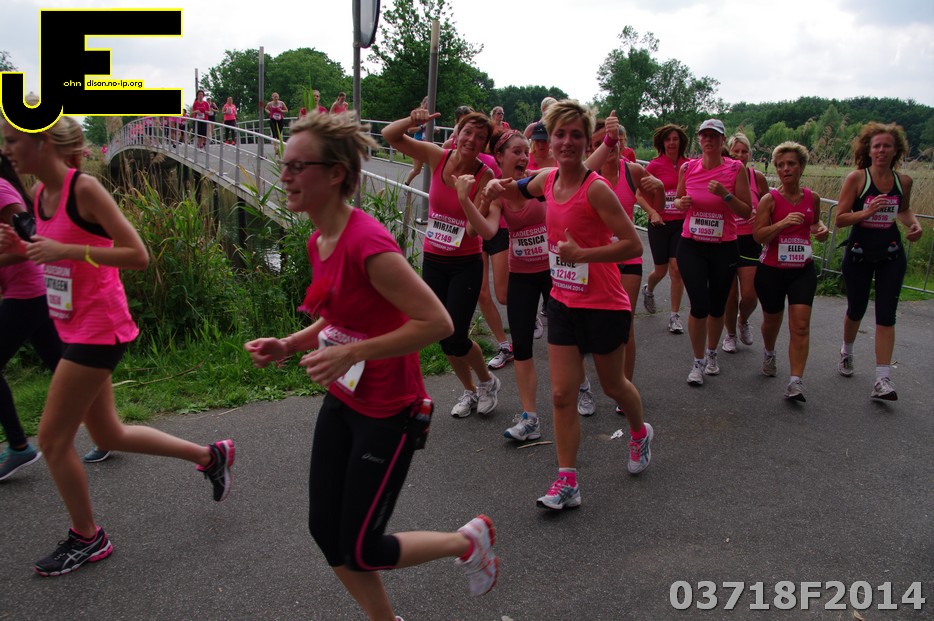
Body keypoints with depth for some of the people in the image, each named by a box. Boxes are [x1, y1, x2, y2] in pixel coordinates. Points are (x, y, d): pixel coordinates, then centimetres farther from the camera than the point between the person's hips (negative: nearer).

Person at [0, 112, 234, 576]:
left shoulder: (84, 188, -16)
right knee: (109, 435, 17)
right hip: (74, 327, 9)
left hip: (99, 329, -9)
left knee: (53, 438, 0)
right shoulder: (40, 195, 8)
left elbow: (138, 256, -20)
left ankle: (87, 539, 21)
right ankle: (211, 455, 33)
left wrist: (65, 249, -25)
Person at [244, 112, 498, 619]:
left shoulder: (367, 243, -26)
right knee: (326, 532, 15)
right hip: (341, 402, 8)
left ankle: (470, 541, 29)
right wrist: (287, 346, 1)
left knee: (360, 551, 5)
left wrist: (350, 353, -29)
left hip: (387, 413, -8)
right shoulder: (318, 240, 1)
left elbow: (437, 321, -27)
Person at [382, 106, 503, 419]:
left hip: (466, 264, -4)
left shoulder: (485, 176, -14)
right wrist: (412, 121, -25)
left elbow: (474, 231, -19)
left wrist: (477, 200, -36)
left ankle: (487, 382, 26)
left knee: (456, 338, -6)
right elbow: (389, 135, -7)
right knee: (444, 337, 11)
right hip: (433, 260, 4)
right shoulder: (438, 157, -6)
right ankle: (470, 391, 35)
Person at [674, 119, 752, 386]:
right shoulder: (687, 168, 1)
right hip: (691, 246, 0)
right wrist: (681, 203, -7)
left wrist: (725, 195, -21)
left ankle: (712, 353, 36)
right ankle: (698, 362, 11)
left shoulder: (736, 169, -5)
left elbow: (747, 212, -5)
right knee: (700, 306, -8)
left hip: (724, 248, 0)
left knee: (717, 306, 10)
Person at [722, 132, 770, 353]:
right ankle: (730, 334, 28)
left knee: (749, 295, -5)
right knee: (730, 295, 2)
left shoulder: (757, 177, -1)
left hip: (750, 242, 1)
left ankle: (743, 321, 30)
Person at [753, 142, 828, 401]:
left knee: (800, 325, -10)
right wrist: (783, 222, -27)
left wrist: (820, 229, 0)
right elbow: (758, 236, -13)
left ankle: (796, 382, -10)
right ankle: (768, 352, 49)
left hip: (802, 270, 2)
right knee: (772, 320, 16)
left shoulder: (812, 198, 3)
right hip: (771, 270, -2)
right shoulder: (769, 199, -7)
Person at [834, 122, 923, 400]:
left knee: (886, 314, -4)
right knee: (856, 309, 12)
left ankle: (883, 379, -5)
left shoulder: (903, 181, 1)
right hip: (859, 254, -2)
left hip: (891, 255, 2)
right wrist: (867, 211, -27)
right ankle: (847, 352, 43)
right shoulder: (856, 178, -10)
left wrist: (914, 223, 0)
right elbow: (840, 219, -11)